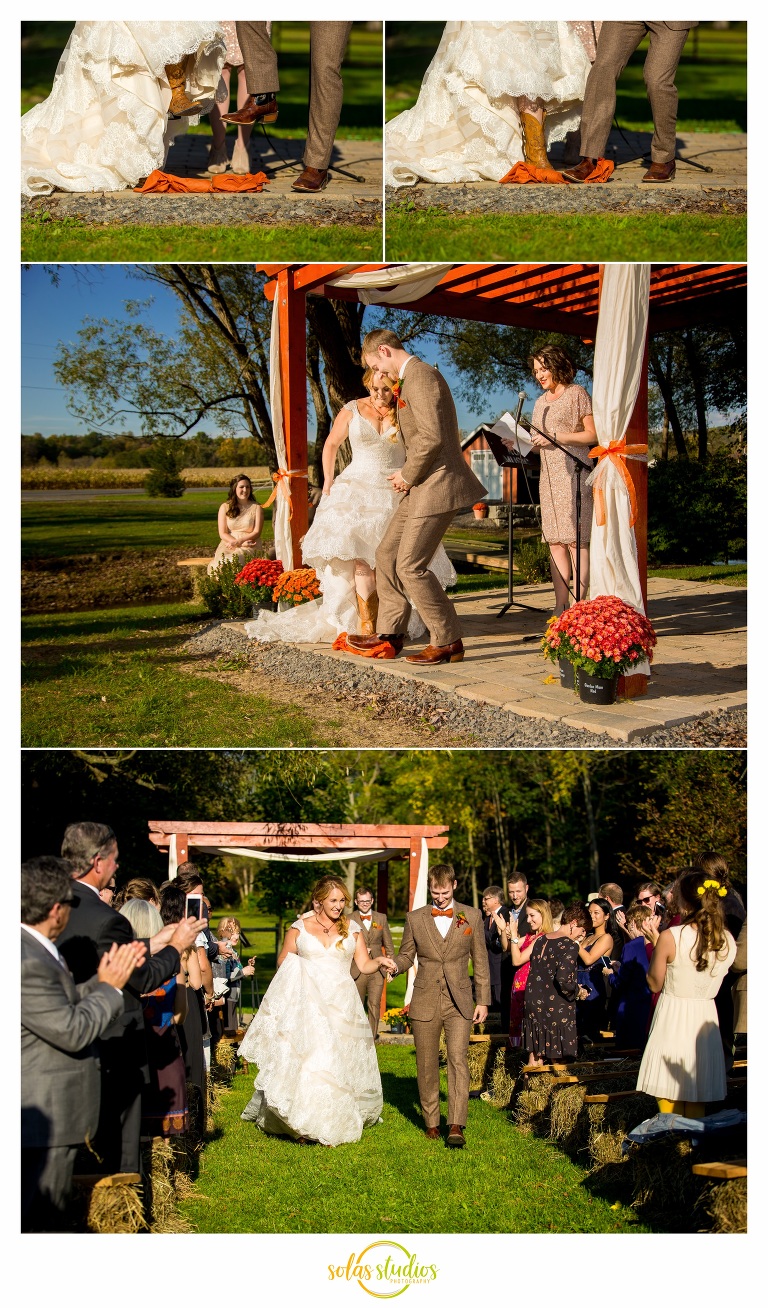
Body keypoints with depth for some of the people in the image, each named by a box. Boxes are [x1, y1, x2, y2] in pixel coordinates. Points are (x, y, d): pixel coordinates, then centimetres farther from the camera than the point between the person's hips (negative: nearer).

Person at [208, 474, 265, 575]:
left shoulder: (256, 507, 9)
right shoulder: (225, 507, 11)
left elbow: (257, 532, 1)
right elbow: (222, 533, 4)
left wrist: (238, 541, -15)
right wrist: (242, 544, -12)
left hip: (250, 547, -1)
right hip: (228, 544, 1)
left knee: (235, 559, -35)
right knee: (220, 562, -33)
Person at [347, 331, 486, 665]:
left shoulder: (419, 375, -15)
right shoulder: (411, 377, 18)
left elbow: (432, 437, -24)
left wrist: (408, 474, -11)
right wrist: (408, 474, 10)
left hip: (437, 486, -11)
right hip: (422, 487, 11)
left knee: (411, 566, -8)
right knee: (387, 554, 13)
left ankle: (448, 642, 2)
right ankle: (390, 637, 19)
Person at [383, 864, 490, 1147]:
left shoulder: (471, 916, 4)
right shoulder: (415, 919, 5)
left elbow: (480, 960, 7)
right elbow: (407, 955, 11)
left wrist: (483, 1000, 4)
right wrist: (395, 964, -13)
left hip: (459, 1003, -1)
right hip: (425, 1003, 1)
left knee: (457, 1058, -15)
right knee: (427, 1066, 7)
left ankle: (456, 1126, -15)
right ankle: (431, 1122, 21)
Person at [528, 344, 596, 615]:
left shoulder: (577, 393, 1)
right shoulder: (541, 402, 21)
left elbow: (592, 435, -5)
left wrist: (556, 437, -13)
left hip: (573, 473, -7)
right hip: (548, 476, 7)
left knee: (576, 540, -10)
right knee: (555, 541, 1)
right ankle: (560, 606, 1)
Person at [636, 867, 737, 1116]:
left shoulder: (670, 937, -18)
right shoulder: (728, 941, -4)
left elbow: (655, 984, -7)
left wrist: (655, 946, 3)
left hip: (673, 1017, -4)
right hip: (706, 1018, 5)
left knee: (669, 1095, 7)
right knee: (697, 1100, 16)